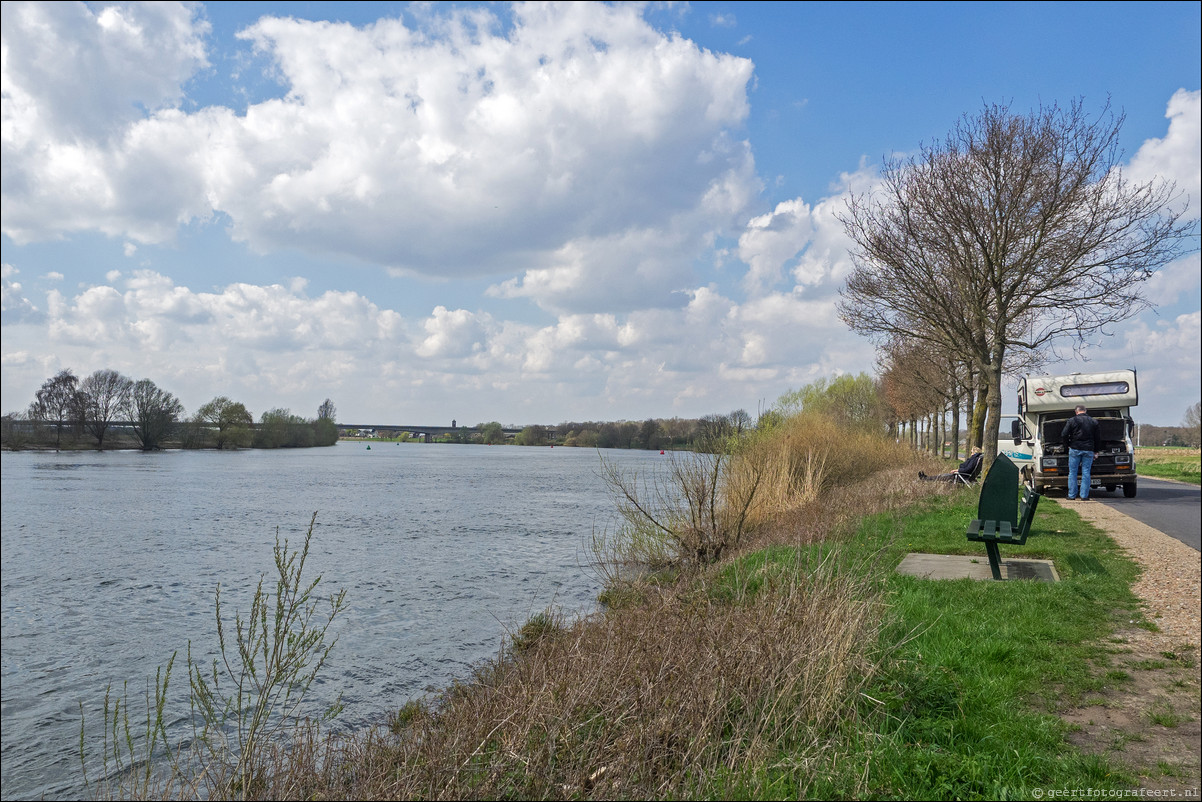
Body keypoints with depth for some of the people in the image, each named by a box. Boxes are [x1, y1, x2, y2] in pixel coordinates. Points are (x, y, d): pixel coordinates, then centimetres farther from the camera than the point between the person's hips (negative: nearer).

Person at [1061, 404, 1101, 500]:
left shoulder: (1072, 420, -3)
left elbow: (1064, 435, -6)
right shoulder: (1094, 422, 8)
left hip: (1075, 449, -2)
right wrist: (1096, 451, 20)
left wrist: (1068, 445, 10)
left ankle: (1072, 495, 5)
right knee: (1086, 472, 4)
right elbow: (1098, 438, 12)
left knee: (1072, 472, 4)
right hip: (1089, 450, 2)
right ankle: (1084, 495, 4)